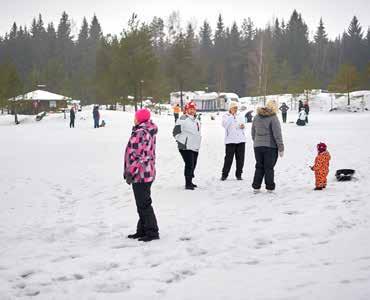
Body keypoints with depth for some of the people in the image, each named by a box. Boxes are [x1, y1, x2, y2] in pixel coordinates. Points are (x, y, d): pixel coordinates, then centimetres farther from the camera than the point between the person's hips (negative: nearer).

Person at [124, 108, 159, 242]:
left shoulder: (141, 133, -20)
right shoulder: (148, 131, 13)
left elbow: (140, 155, -24)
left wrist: (131, 172, -19)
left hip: (140, 174, -11)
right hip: (145, 173, 11)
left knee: (143, 204, -3)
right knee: (142, 203, 18)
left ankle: (152, 231, 2)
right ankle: (142, 230, 26)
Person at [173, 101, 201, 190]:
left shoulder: (196, 120, 17)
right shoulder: (183, 119, -11)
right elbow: (176, 132, -14)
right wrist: (183, 142, -13)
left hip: (195, 147, 8)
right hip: (186, 147, -8)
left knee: (193, 165, 13)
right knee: (189, 165, -11)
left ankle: (190, 182, 26)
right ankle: (188, 184, -6)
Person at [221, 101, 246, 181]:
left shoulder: (238, 116, 16)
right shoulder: (226, 116, 1)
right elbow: (224, 124, -17)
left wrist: (243, 126, 2)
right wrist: (231, 115, -19)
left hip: (241, 140, 5)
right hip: (230, 141, -5)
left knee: (240, 159, 4)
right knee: (228, 158, -7)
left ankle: (238, 175, 12)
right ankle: (224, 175, 3)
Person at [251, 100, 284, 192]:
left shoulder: (256, 117, 8)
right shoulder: (273, 118, -11)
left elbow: (253, 132, 16)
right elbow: (277, 134, -12)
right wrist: (281, 148, -9)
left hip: (258, 146, 5)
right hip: (271, 146, -5)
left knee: (259, 167, 13)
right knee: (269, 167, 2)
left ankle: (256, 187, 12)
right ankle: (270, 188, 6)